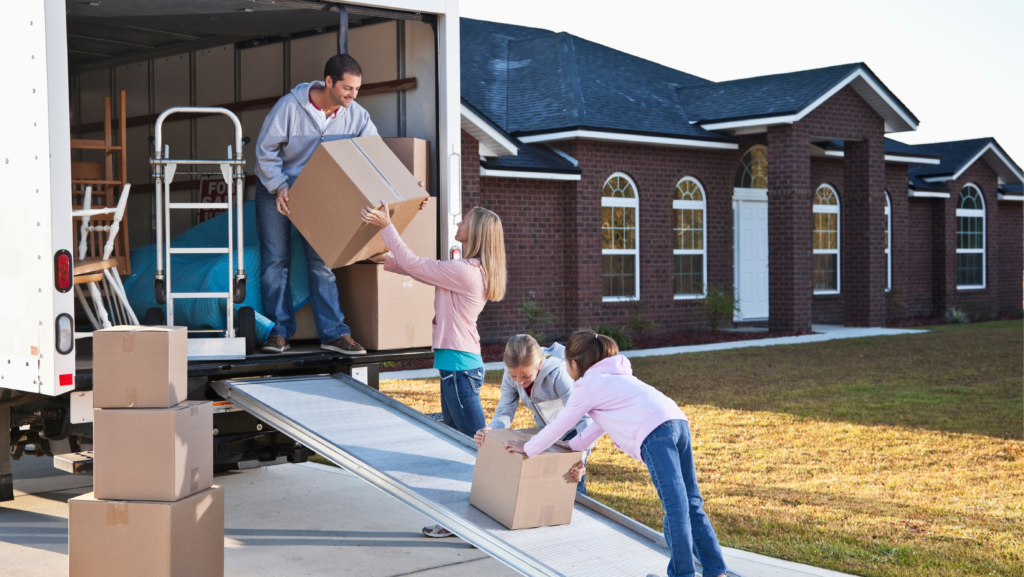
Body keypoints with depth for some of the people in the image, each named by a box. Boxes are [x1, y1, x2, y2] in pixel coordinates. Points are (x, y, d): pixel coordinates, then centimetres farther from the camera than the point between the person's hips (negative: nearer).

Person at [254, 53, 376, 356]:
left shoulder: (356, 115, -12)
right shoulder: (290, 106, -22)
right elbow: (265, 149, -15)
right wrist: (279, 187, -22)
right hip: (275, 189, -2)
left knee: (322, 261, -1)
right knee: (275, 260, -2)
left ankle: (334, 333, 0)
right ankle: (279, 331, 5)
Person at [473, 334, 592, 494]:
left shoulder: (559, 375, -38)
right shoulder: (510, 375, -22)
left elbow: (583, 417, -41)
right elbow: (505, 412, -18)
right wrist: (490, 430, -42)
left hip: (573, 428, -5)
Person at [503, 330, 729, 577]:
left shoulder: (587, 385, 8)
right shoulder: (614, 376, 33)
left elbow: (559, 426, 14)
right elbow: (602, 421, 42)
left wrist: (527, 448, 28)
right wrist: (574, 445, 45)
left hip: (655, 433, -8)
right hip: (678, 421, 8)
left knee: (675, 505, -9)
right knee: (690, 503, 9)